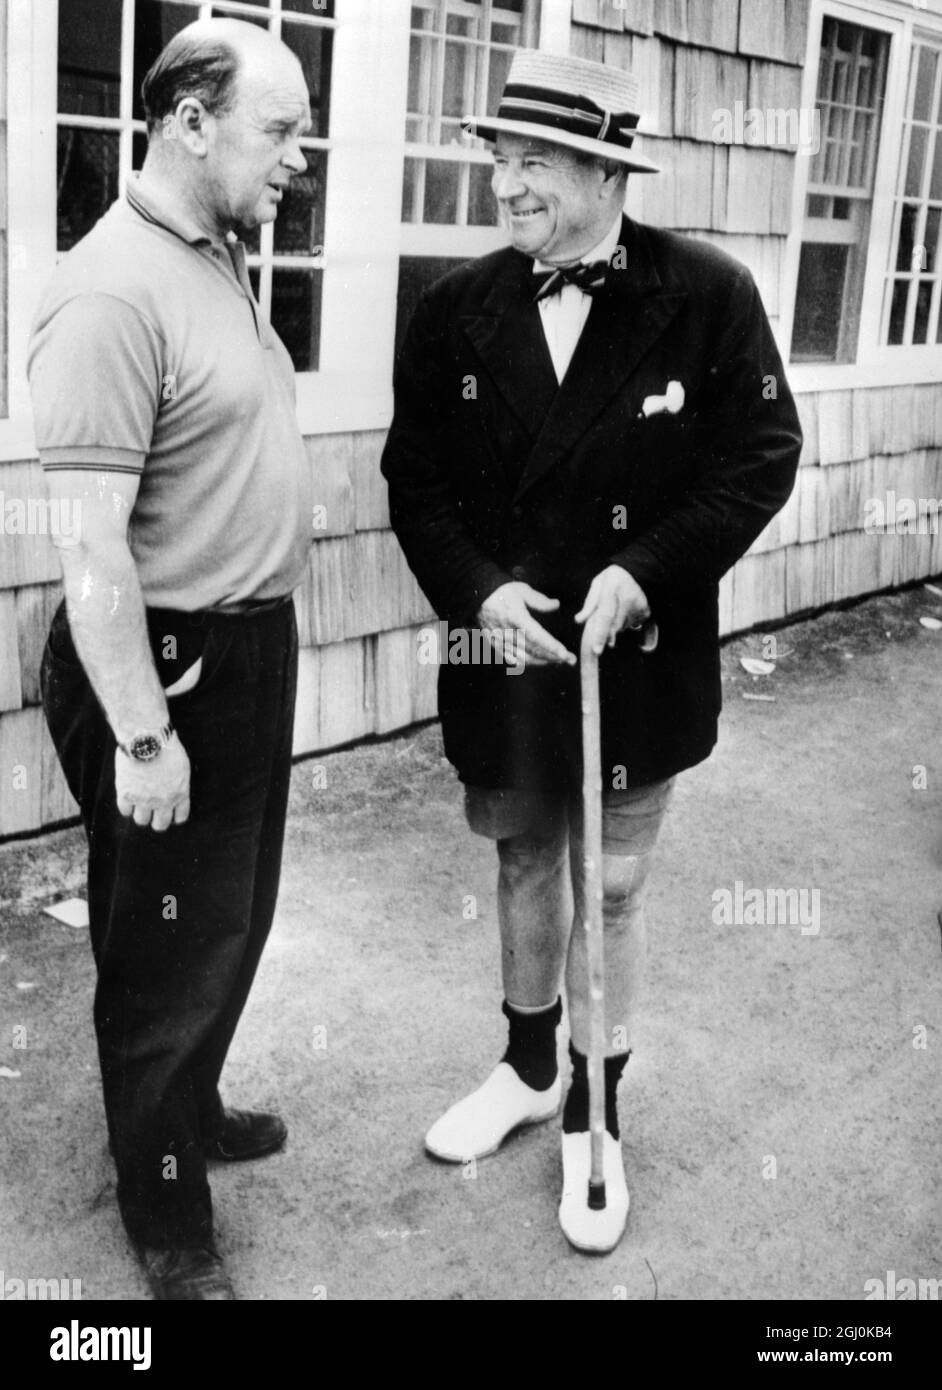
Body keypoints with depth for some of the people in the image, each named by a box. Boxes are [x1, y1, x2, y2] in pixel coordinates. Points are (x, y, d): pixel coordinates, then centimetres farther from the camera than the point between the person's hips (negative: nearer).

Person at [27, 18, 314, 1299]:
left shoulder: (222, 259, 8)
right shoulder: (113, 292, -22)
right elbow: (93, 545, -23)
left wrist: (257, 651, 17)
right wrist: (140, 734, -21)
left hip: (253, 648, 9)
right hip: (165, 665, -9)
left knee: (235, 923, 24)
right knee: (167, 952, 8)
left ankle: (193, 1109, 47)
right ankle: (167, 1221, 28)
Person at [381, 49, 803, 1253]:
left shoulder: (708, 295, -11)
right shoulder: (453, 311, -3)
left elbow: (760, 459, -8)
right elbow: (416, 477, 1)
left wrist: (646, 571, -19)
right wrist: (477, 589, -15)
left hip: (642, 657, -2)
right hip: (504, 651, 3)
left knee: (611, 888, 10)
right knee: (524, 863, 19)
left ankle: (592, 1120, 31)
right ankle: (527, 1069, 43)